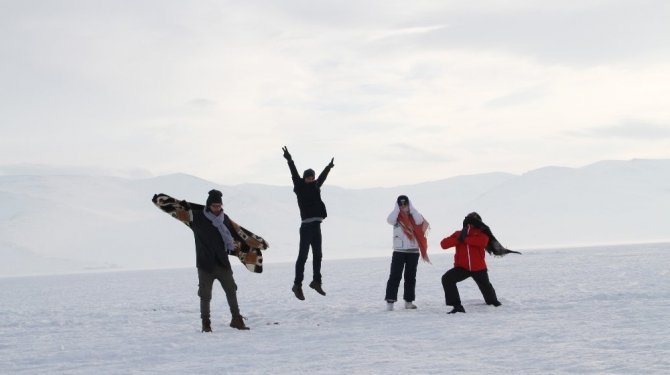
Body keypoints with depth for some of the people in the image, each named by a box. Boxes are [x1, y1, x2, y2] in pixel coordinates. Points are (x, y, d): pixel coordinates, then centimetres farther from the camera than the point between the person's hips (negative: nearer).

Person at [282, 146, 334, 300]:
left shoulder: (315, 187, 15)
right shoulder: (300, 187, -3)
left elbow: (322, 177, 32)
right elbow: (295, 175, -16)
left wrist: (329, 167, 47)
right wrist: (290, 161, -28)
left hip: (316, 226, 8)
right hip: (307, 226, -8)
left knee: (317, 255, 16)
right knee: (303, 255, -6)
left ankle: (316, 281, 28)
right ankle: (297, 285, -3)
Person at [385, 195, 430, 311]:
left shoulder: (413, 216, 5)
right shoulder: (396, 217, 3)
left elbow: (420, 221, -17)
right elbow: (390, 220, -19)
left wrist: (411, 208, -11)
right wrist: (397, 208, -11)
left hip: (413, 251, 2)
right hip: (399, 251, -2)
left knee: (410, 277, 7)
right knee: (395, 276, -8)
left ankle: (408, 301, 14)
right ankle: (390, 301, -11)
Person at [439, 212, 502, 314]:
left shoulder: (482, 234, -3)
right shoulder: (458, 234, 1)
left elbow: (483, 241, -29)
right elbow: (444, 244, -10)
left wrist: (465, 239, -26)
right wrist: (458, 239, -22)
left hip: (478, 268, 0)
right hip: (462, 267, 1)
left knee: (485, 286, 21)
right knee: (447, 279, -23)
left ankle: (493, 301, 56)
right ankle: (457, 306, -22)